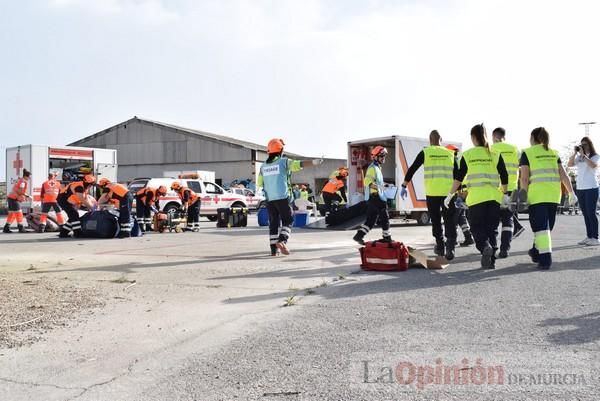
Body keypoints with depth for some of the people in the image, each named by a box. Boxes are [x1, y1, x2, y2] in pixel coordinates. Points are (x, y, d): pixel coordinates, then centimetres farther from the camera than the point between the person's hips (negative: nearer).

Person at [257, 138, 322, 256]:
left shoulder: (263, 166, 11)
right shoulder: (284, 161, -3)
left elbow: (259, 183, 16)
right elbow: (298, 164, -20)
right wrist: (313, 162, -30)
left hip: (269, 199, 5)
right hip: (282, 197, -5)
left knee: (273, 223, 9)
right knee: (287, 221, 6)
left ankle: (274, 249, 8)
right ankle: (282, 241, -14)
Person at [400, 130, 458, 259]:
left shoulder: (425, 152, 4)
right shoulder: (450, 153, 10)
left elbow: (412, 169, 3)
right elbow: (457, 174, 11)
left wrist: (404, 186, 10)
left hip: (432, 193, -1)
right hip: (448, 192, 1)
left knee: (436, 220, 13)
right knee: (450, 220, 4)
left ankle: (440, 246, 22)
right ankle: (450, 246, -10)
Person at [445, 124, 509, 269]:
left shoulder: (467, 155, 1)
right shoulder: (495, 154, 5)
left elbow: (459, 177, 0)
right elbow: (504, 176, 6)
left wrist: (450, 195, 8)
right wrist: (505, 194, 18)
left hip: (475, 197, -2)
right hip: (493, 196, 2)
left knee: (477, 227, 6)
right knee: (491, 229, 10)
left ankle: (485, 246, -23)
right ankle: (491, 260, 8)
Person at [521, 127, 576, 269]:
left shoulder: (527, 153, 3)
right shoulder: (554, 153, 15)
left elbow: (524, 178, -5)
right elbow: (563, 175, 7)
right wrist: (571, 192, 8)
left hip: (537, 194, -4)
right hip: (554, 195, 5)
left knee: (540, 226, -3)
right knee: (546, 225, 17)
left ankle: (545, 259, -12)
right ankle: (536, 252, 32)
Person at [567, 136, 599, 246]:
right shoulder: (579, 157, 11)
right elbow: (569, 164, 0)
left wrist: (583, 154, -18)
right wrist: (575, 153, -7)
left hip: (591, 188, -5)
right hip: (580, 188, 5)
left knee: (591, 213, -8)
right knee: (585, 214, 8)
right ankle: (589, 237, 13)